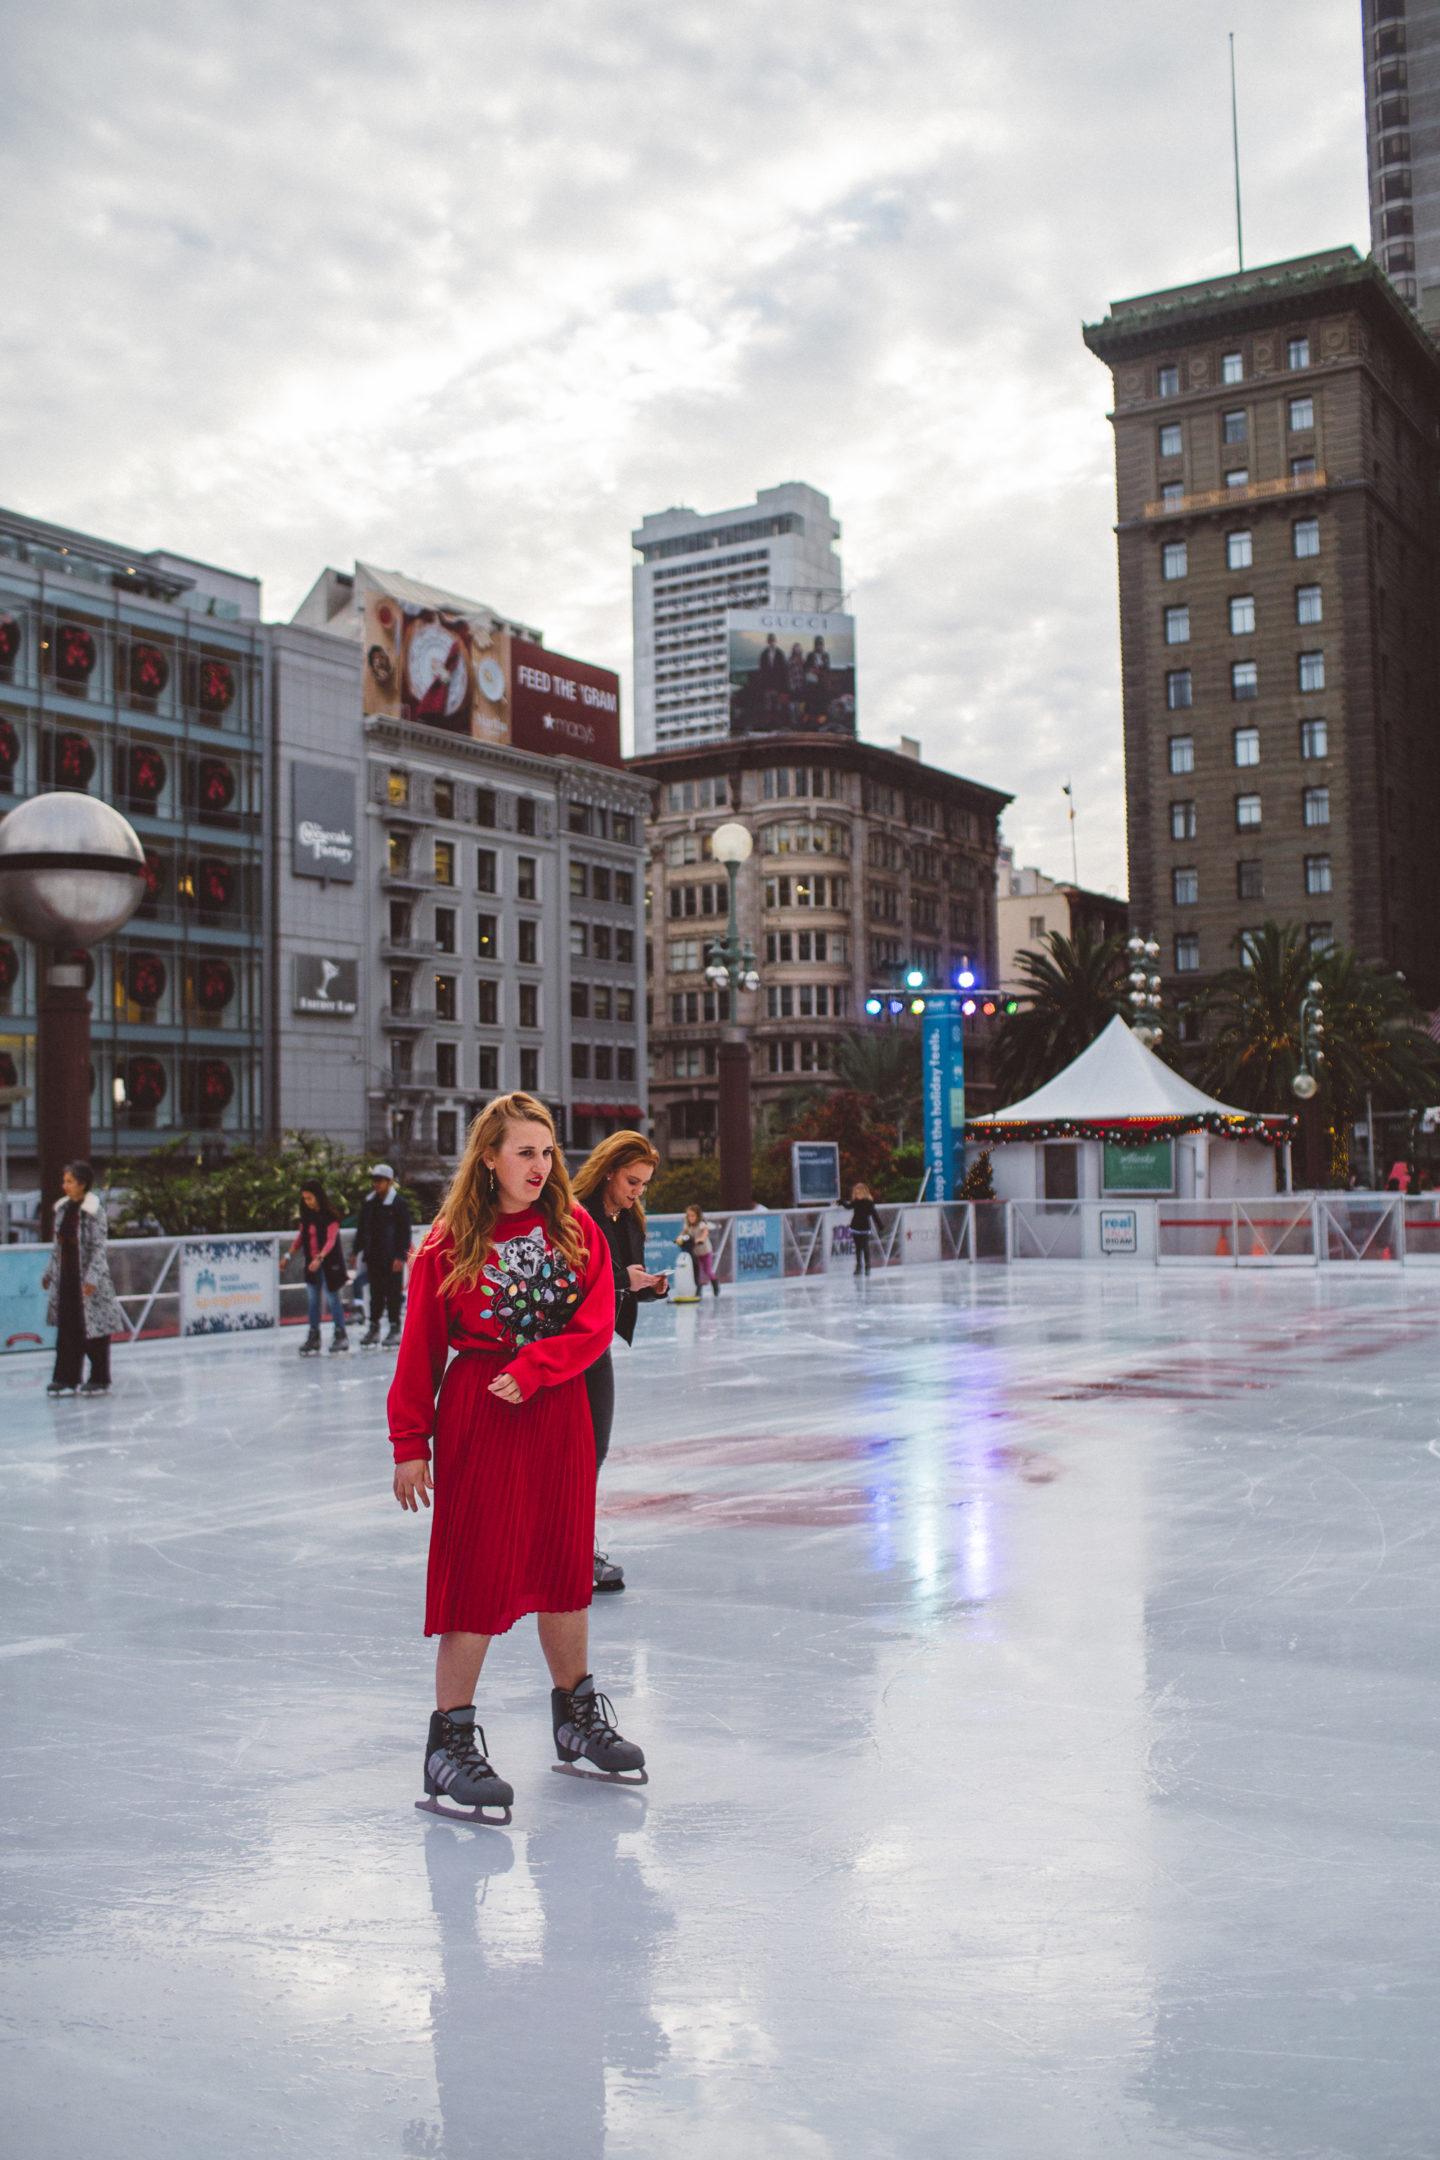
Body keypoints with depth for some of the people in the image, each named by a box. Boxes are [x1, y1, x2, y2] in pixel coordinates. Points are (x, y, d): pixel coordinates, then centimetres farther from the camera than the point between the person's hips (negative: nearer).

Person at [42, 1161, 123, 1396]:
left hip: (87, 1280, -7)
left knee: (94, 1329, 2)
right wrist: (49, 1273, 19)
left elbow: (99, 1247, -15)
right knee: (67, 1329, 7)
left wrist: (92, 1278, -22)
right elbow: (57, 1245, 17)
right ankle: (66, 1379, 12)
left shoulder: (93, 1211, -12)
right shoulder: (63, 1208, 9)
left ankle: (100, 1380, 12)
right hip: (66, 1277, 7)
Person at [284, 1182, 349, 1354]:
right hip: (311, 1263, 6)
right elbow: (300, 1238, 13)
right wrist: (288, 1256, 3)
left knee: (332, 1298, -2)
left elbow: (331, 1240, -18)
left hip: (329, 1263, -6)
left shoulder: (330, 1217, -12)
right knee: (313, 1300, 8)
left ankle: (340, 1334, 6)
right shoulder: (306, 1217, 8)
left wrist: (320, 1258, -31)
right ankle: (314, 1336, 15)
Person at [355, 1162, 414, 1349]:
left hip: (392, 1258, -5)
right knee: (376, 1293, 11)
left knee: (393, 1293, 0)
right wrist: (358, 1251, 13)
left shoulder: (398, 1204, -8)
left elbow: (405, 1232, -10)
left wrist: (400, 1257, -15)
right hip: (373, 1256, 5)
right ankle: (374, 1328, 17)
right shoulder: (368, 1203, 9)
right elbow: (361, 1228, 16)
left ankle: (394, 1329, 7)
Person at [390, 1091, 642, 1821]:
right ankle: (450, 1740, 8)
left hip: (560, 1412, 4)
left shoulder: (575, 1228, 2)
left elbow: (595, 1325, -5)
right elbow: (420, 1346, -5)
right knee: (478, 1574, -2)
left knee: (565, 1565, 13)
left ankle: (575, 1716, 30)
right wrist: (410, 1443, -7)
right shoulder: (450, 1241, -6)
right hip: (476, 1418, -4)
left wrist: (531, 1370, -19)